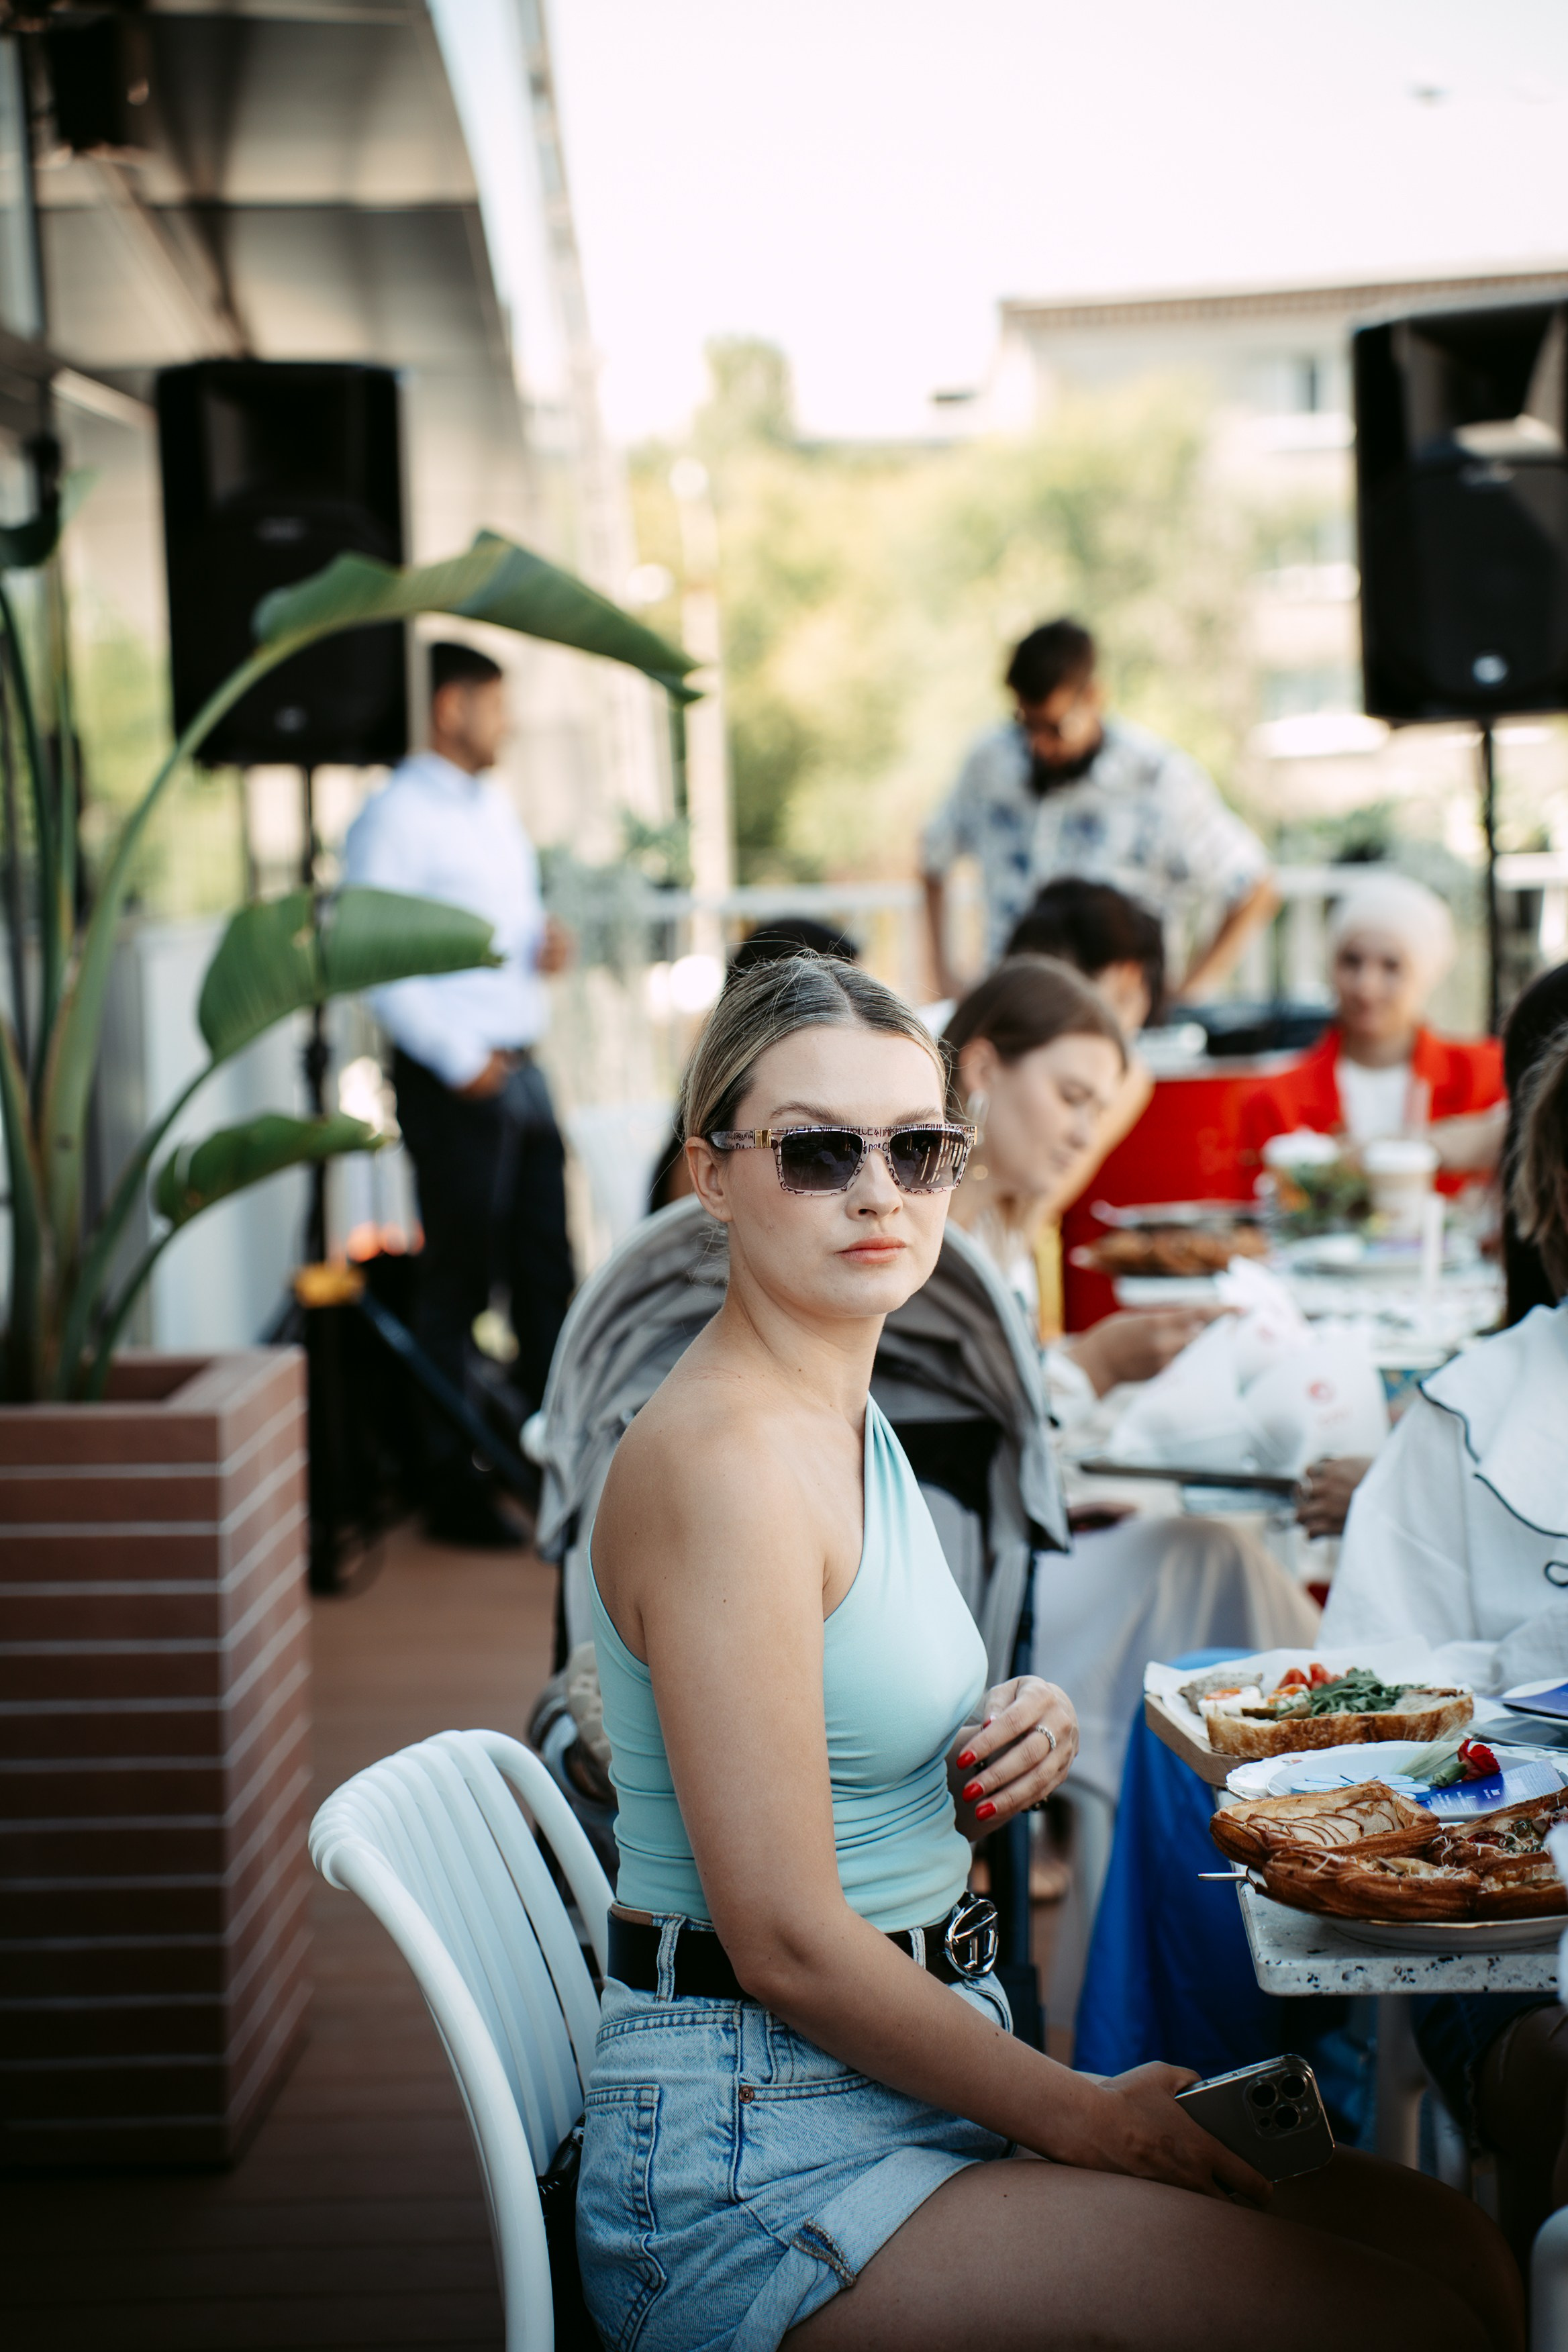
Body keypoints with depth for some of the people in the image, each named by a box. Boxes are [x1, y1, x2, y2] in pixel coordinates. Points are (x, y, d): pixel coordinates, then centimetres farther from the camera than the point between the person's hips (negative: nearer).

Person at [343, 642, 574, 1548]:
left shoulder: (497, 807, 15)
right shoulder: (395, 817, -11)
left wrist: (546, 945, 3)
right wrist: (460, 1061, -17)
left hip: (521, 1065, 8)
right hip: (453, 1081, -8)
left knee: (548, 1271, 10)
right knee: (460, 1286, -1)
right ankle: (454, 1489, 9)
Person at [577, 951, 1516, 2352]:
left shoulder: (845, 1419, 12)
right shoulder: (725, 1451, -19)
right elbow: (785, 1939, -21)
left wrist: (1009, 1754, -1)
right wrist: (1084, 2116, -11)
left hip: (907, 2072, 9)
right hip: (764, 2165, -9)